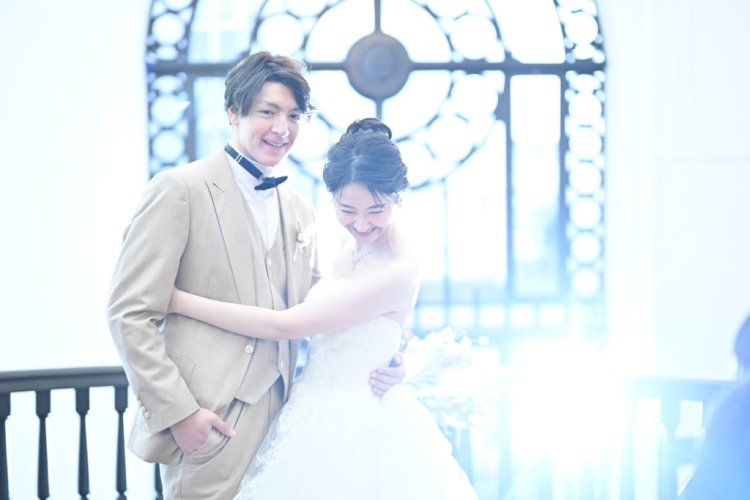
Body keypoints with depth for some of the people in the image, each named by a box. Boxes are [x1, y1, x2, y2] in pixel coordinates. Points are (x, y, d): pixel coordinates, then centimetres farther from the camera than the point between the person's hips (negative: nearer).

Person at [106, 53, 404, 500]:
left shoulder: (300, 212, 13)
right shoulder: (181, 190, -6)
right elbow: (131, 314, -10)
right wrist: (178, 412, -16)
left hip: (281, 422, 6)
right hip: (208, 425, -6)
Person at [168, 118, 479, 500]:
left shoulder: (398, 272, -24)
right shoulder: (352, 242, 1)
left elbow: (283, 326, -23)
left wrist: (179, 301, -17)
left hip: (355, 426, -8)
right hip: (318, 417, 8)